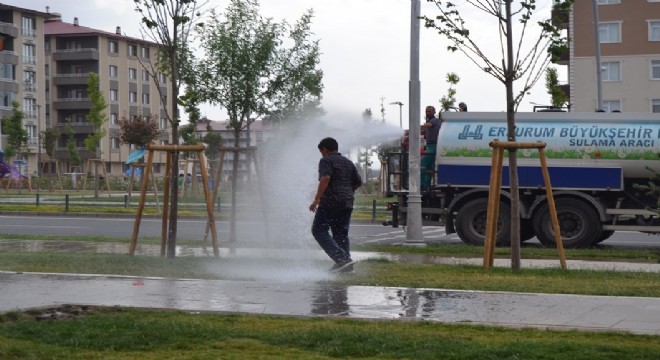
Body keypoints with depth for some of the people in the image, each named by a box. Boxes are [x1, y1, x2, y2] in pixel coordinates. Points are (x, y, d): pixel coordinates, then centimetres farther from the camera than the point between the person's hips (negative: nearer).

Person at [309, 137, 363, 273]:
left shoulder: (326, 160, -3)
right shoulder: (348, 162, 19)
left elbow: (325, 178, -20)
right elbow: (358, 182, 20)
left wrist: (317, 199, -22)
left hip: (330, 202, -7)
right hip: (347, 204, 8)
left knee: (319, 230, -3)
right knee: (341, 233, 12)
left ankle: (341, 258, -17)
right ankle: (346, 265, 2)